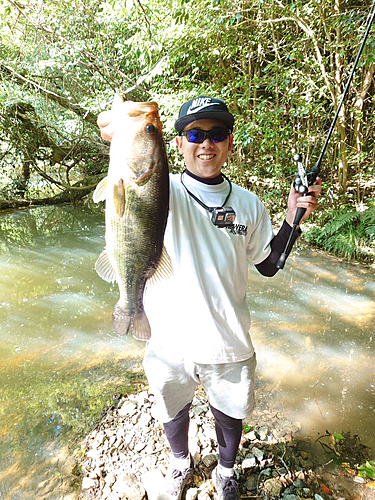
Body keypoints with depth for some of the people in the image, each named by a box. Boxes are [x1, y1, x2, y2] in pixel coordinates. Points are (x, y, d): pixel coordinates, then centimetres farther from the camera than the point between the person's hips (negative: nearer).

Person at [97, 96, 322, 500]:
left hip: (229, 344, 2)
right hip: (170, 342, -1)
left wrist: (293, 218, -7)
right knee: (173, 413, 25)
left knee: (230, 416, 24)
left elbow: (268, 265, 6)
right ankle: (181, 463, 60)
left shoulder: (248, 204, -2)